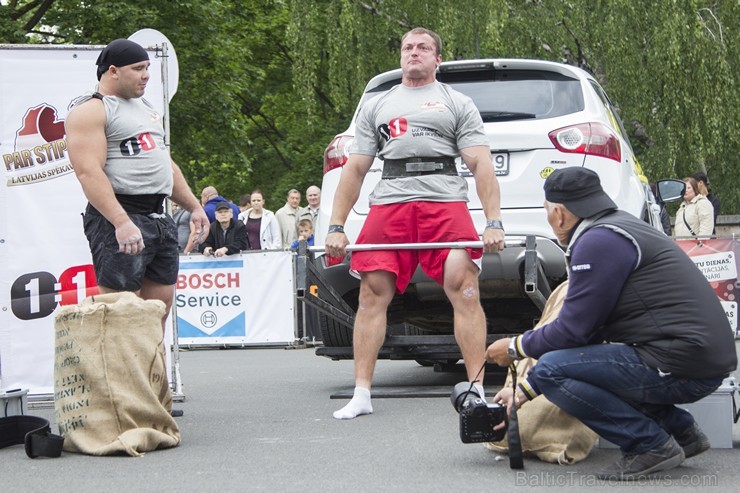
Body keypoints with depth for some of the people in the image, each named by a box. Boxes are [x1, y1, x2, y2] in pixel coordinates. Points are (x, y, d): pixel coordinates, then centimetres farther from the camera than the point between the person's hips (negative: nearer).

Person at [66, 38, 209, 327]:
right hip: (118, 219, -9)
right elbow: (89, 172, -19)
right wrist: (121, 222, -28)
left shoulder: (145, 107, 22)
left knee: (161, 302, 8)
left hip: (159, 219, 9)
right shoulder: (91, 111, -7)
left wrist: (194, 207, 20)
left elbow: (166, 165, 29)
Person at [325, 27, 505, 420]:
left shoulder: (457, 103, 16)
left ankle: (477, 390, -10)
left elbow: (481, 164, 7)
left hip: (445, 202, -2)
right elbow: (355, 169, 20)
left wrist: (493, 223, -5)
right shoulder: (376, 107, 24)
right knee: (372, 296, -4)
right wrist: (336, 227, 11)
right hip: (388, 206, 2)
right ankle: (361, 395, 0)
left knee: (465, 293, -13)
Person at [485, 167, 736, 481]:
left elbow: (573, 330, -13)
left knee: (552, 370, -14)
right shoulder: (619, 228, 20)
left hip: (683, 366, -10)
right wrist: (525, 390, 23)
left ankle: (650, 446, -9)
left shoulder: (599, 241, -12)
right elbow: (584, 330, 23)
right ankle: (680, 430, 18)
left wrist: (515, 348, 5)